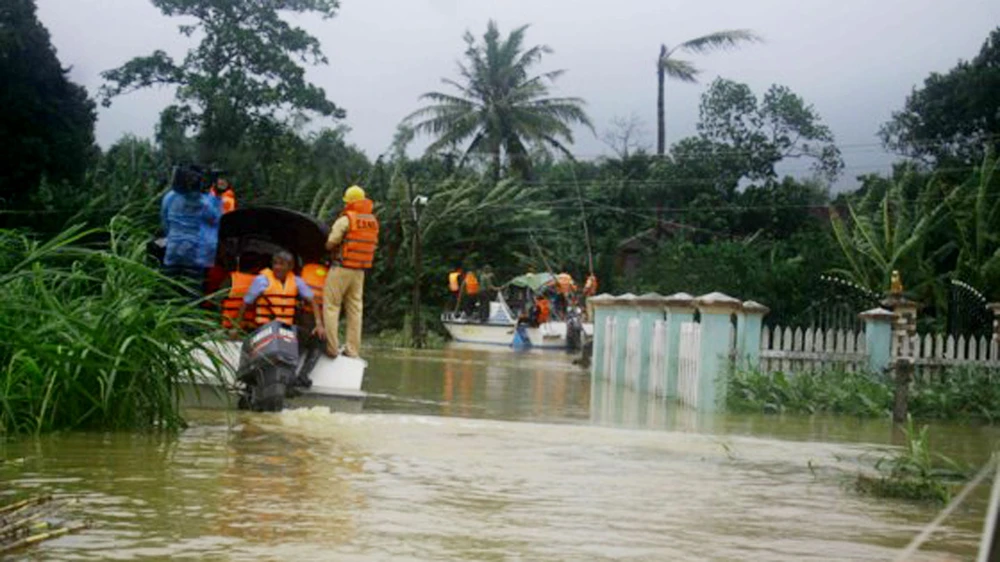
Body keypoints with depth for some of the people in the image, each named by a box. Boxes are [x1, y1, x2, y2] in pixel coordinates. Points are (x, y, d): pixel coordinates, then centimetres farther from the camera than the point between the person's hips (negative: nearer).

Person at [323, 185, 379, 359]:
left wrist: (328, 248, 8)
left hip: (342, 268, -6)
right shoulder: (373, 221, 7)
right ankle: (353, 349, 11)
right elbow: (373, 245, 9)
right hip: (360, 271, 6)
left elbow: (331, 243, -13)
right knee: (355, 308, 11)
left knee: (331, 306, 1)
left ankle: (332, 347, -5)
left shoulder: (345, 219, -12)